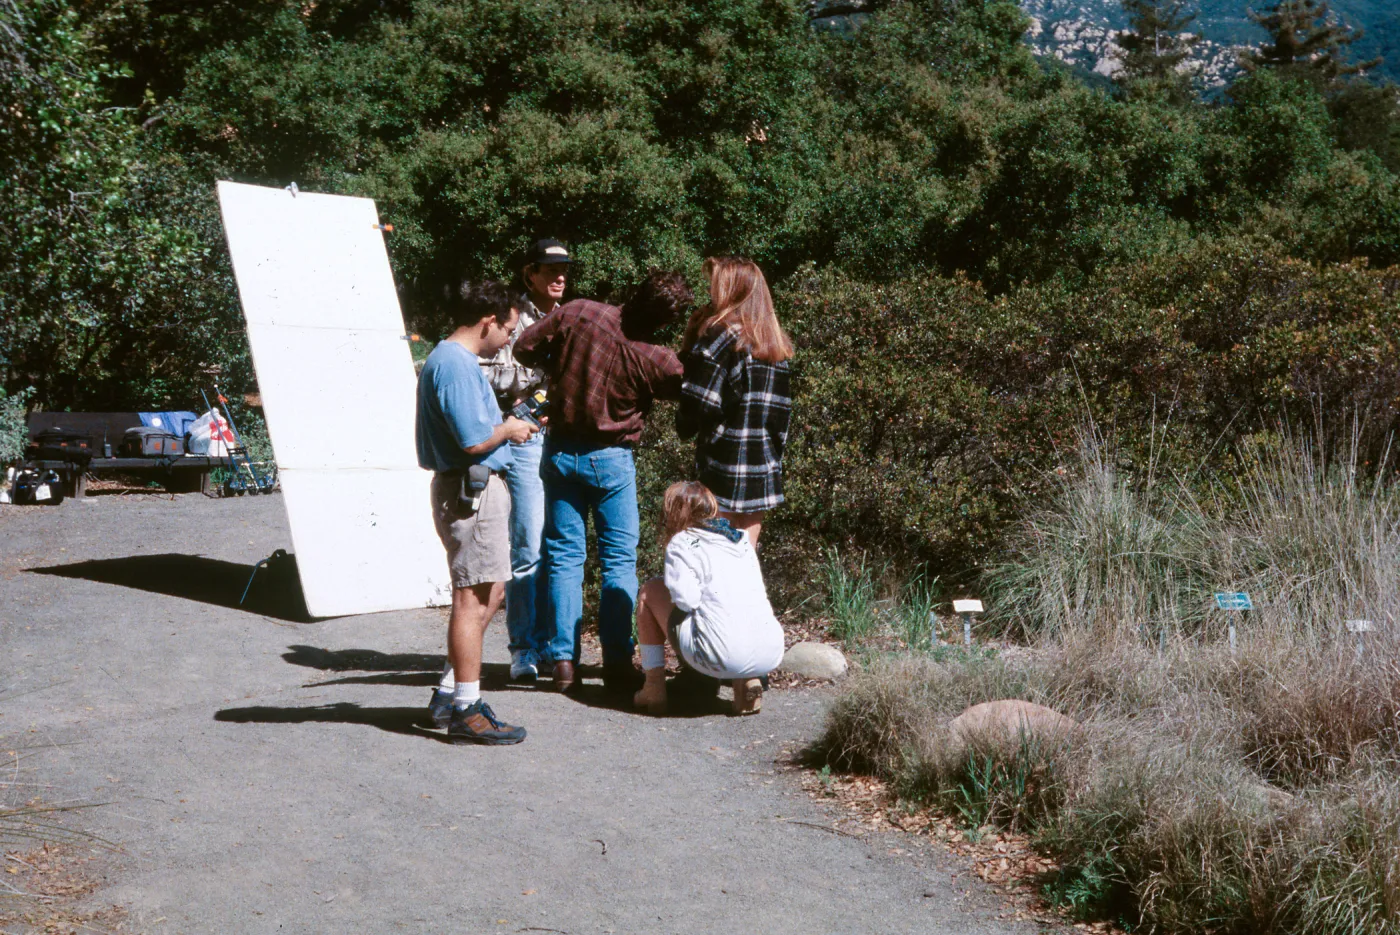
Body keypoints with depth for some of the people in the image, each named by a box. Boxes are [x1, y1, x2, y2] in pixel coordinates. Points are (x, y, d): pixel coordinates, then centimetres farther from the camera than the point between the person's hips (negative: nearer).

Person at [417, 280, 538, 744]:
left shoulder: (448, 359, 16)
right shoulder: (457, 365, -18)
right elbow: (474, 441, -23)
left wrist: (504, 424, 16)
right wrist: (509, 430, -7)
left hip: (481, 487, 11)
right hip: (473, 491, -11)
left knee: (488, 592, 17)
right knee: (473, 597, -6)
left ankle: (449, 694, 23)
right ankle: (466, 712, -1)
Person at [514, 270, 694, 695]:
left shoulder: (577, 313, -12)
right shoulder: (654, 360, -16)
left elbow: (525, 348, -3)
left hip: (561, 450, 3)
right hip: (611, 460, -3)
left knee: (564, 556, 7)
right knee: (619, 560, 7)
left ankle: (563, 660, 5)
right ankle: (617, 661, 4)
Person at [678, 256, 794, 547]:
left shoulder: (721, 337, -10)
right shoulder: (775, 345, 11)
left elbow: (699, 401, -16)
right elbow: (782, 409, 12)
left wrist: (684, 426, 3)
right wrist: (773, 454, 17)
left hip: (725, 468, -7)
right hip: (764, 471, 7)